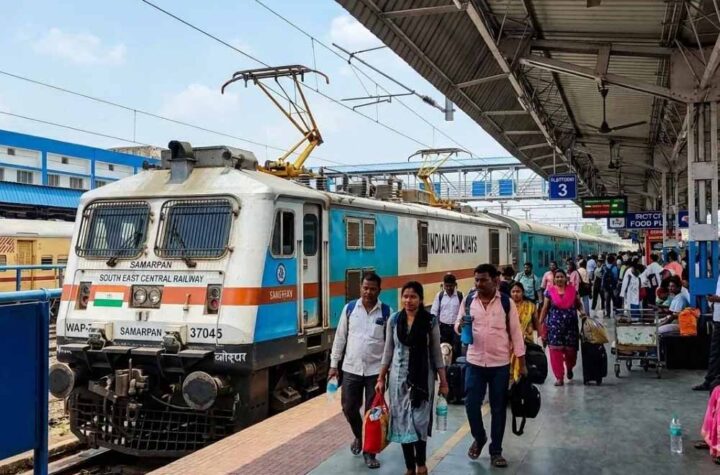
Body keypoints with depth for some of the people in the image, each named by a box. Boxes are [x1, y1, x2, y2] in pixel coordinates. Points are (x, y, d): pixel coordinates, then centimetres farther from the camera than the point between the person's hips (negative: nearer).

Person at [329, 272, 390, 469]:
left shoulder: (386, 312, -5)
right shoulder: (350, 308, -1)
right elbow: (340, 337, 5)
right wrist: (334, 364, 5)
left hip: (376, 370, -2)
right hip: (351, 369, 2)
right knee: (349, 408, 10)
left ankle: (370, 452, 21)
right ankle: (359, 437, 40)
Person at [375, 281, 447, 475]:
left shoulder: (430, 321, -6)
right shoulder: (394, 320, -1)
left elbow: (436, 353, -1)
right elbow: (388, 351, 6)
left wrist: (443, 382, -1)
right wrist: (381, 378, 6)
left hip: (422, 377, -2)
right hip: (398, 376, 2)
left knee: (419, 420, -1)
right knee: (402, 421, 5)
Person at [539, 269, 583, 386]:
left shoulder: (573, 290, 5)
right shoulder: (550, 291, 2)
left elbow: (579, 304, 14)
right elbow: (545, 308, 4)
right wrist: (540, 322, 0)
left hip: (570, 325, 1)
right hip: (555, 325, -1)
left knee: (571, 350, 4)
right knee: (556, 351, -6)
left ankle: (569, 368, 37)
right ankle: (559, 377, 1)